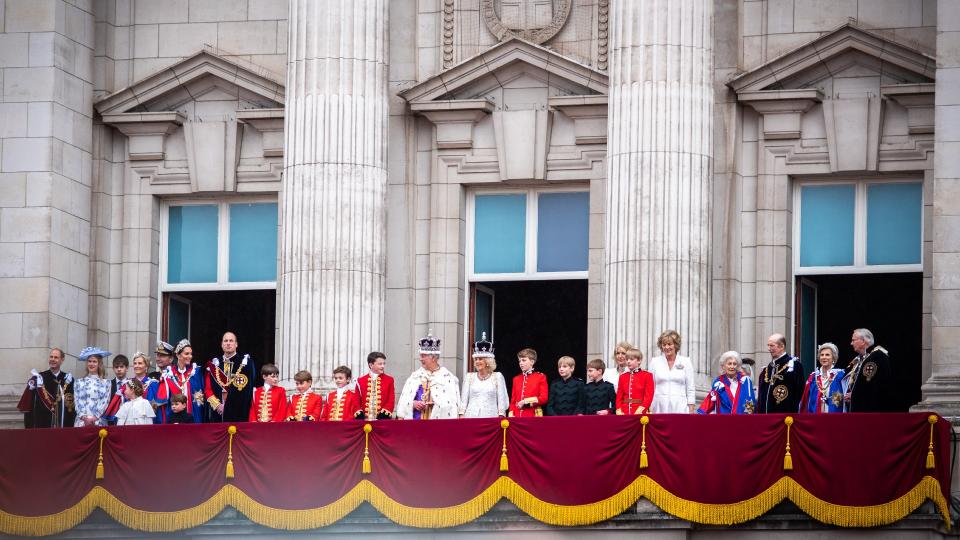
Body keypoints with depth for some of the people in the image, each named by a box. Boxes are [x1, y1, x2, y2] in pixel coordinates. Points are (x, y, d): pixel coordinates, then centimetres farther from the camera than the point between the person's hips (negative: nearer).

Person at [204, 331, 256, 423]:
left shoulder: (246, 362, 3)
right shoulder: (214, 364, 13)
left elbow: (248, 388, -2)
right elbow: (207, 389, 10)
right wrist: (217, 405, -7)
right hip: (217, 414, 3)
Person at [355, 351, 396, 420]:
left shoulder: (389, 380, 9)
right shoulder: (361, 381, 10)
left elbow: (391, 401, 4)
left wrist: (386, 411, -13)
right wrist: (359, 412, -8)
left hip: (383, 418, -1)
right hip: (365, 418, 1)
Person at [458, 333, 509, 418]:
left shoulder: (497, 376, 8)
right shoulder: (469, 377, 13)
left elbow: (502, 400, 6)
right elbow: (463, 400, 12)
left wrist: (501, 416, -4)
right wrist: (461, 415, 2)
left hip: (490, 417, -1)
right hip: (471, 416, 1)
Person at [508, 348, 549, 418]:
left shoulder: (540, 377, 3)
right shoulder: (516, 379, 15)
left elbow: (544, 398, -5)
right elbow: (513, 401, 14)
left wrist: (526, 401, -13)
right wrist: (511, 415, -1)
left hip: (533, 416, -4)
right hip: (517, 416, 4)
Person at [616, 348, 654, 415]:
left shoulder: (647, 376, 2)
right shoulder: (623, 377, 14)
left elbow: (648, 397, -5)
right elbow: (619, 397, 12)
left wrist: (639, 411, -17)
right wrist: (619, 411, -5)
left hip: (639, 413, -3)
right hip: (624, 413, 3)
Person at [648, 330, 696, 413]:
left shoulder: (686, 362, 6)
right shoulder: (654, 362, 9)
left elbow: (691, 390, 6)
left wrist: (691, 411, -1)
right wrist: (650, 410, 2)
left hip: (680, 409, -1)